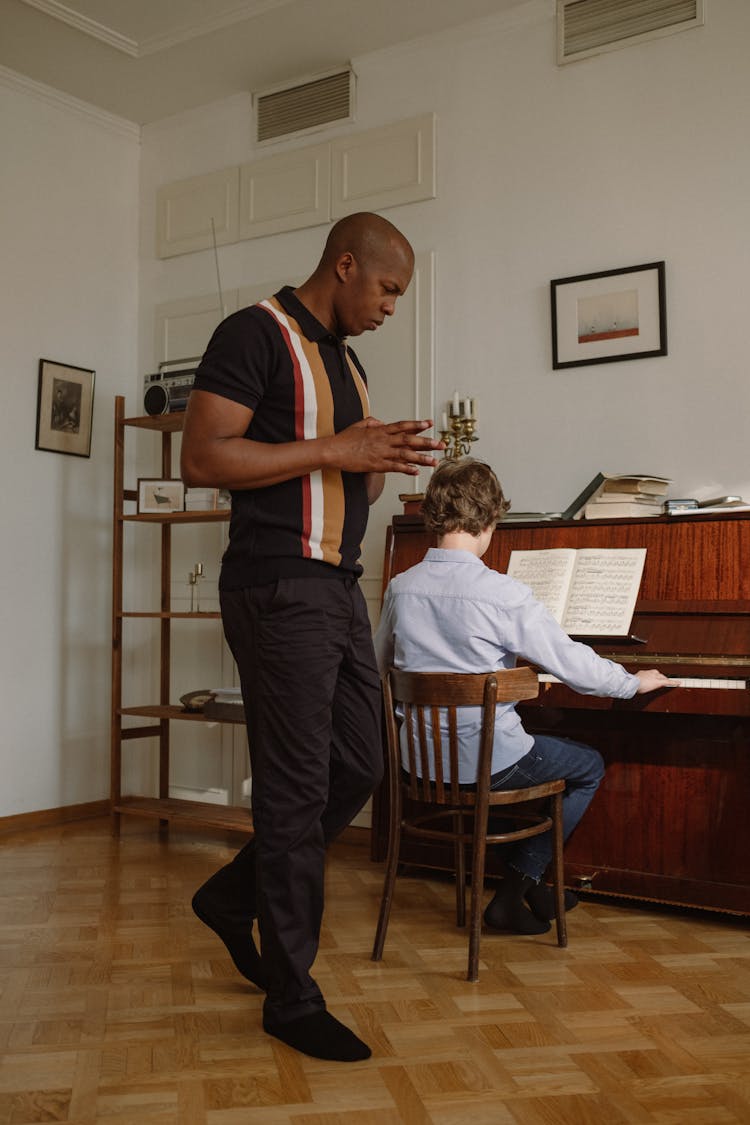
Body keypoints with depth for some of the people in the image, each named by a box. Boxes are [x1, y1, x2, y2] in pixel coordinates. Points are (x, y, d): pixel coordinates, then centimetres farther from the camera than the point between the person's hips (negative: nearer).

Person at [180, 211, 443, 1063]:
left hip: (338, 589, 9)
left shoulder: (344, 358, 19)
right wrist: (334, 451, -17)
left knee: (358, 768, 12)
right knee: (297, 791, -4)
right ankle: (292, 998, 11)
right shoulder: (258, 335, -7)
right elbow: (202, 458, -17)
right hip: (280, 588, -9)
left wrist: (386, 460, 2)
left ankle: (234, 897, 31)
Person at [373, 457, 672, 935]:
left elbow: (381, 666, 14)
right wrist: (636, 681, 8)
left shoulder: (401, 587, -2)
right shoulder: (504, 594, -18)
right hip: (485, 762, -6)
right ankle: (516, 888, 18)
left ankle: (527, 887, 35)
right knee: (590, 765, 20)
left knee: (536, 749, 34)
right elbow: (576, 667, -11)